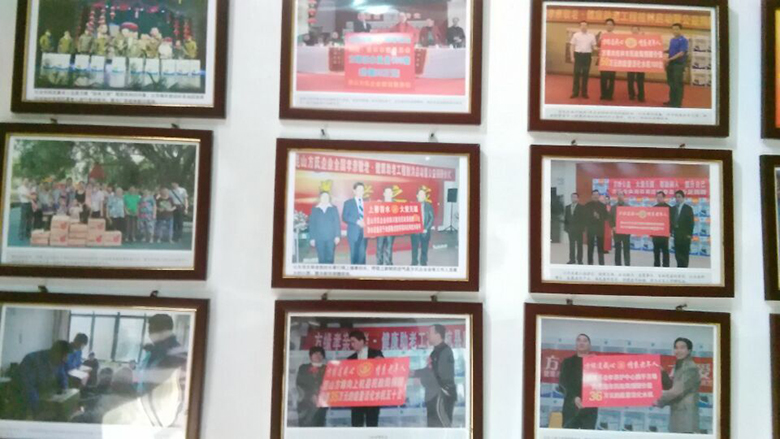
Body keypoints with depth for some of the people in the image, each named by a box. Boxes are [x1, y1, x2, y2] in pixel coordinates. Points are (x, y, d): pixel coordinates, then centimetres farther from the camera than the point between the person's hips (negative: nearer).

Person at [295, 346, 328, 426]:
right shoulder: (303, 368, 14)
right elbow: (299, 384, 5)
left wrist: (320, 397, -12)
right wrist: (311, 396, -7)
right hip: (305, 402, 1)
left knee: (318, 424, -10)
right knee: (304, 425, -9)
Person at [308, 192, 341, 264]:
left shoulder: (333, 208, 8)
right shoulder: (314, 209, 8)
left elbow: (337, 223, 5)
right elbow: (311, 224, 7)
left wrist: (337, 236, -4)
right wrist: (312, 238, 0)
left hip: (331, 238, 0)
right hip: (319, 238, 0)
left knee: (330, 258, -4)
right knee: (321, 259, 0)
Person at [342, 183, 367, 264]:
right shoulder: (348, 203, 6)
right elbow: (344, 217, -4)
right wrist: (357, 221, -15)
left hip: (364, 232, 2)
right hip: (354, 232, -2)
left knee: (362, 254, 0)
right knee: (354, 254, -1)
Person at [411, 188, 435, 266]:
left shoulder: (429, 205, 4)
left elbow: (431, 218, 2)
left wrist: (426, 228, -9)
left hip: (425, 231, 1)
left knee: (424, 248, 7)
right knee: (414, 248, 2)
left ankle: (424, 264, 19)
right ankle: (414, 263, 14)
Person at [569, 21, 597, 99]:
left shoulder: (591, 36, 6)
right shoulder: (576, 35, 3)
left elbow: (594, 46, 10)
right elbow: (572, 46, 4)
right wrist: (572, 56, -2)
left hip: (587, 55, 1)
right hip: (578, 54, -1)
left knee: (586, 74, 5)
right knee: (577, 73, -1)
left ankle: (584, 92, 13)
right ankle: (575, 92, 5)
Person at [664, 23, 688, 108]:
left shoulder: (683, 40, -11)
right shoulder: (672, 40, 13)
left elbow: (681, 53, -18)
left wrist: (670, 59, -22)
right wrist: (666, 60, 6)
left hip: (679, 64, -8)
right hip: (671, 63, 8)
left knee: (678, 84, -4)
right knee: (671, 83, 13)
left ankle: (677, 103, 2)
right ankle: (672, 100, 23)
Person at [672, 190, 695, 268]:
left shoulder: (688, 209, -2)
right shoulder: (673, 209, 11)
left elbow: (691, 222, -6)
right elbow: (672, 221, 11)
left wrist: (689, 234, -11)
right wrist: (671, 231, 2)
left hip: (685, 235, -4)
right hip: (676, 234, 4)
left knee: (685, 253, -1)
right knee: (677, 253, 5)